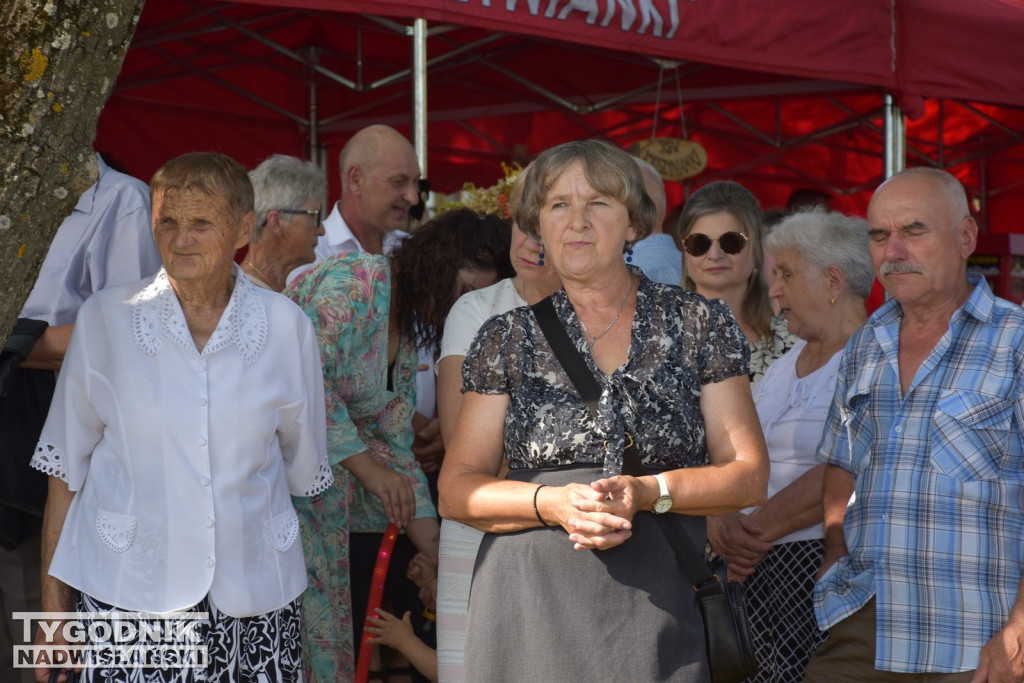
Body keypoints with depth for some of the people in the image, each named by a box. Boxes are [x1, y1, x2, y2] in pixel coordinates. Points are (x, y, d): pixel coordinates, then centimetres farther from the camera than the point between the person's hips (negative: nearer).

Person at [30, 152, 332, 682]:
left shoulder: (287, 327, 2)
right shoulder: (105, 319, 0)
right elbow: (65, 467, 3)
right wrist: (53, 605, 1)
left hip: (254, 596, 1)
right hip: (124, 593, -1)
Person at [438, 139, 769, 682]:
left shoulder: (700, 325, 6)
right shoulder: (506, 340, 7)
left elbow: (749, 475, 3)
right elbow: (457, 489, 4)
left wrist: (647, 492, -14)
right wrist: (553, 503, -14)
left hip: (657, 608, 0)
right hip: (530, 611, 0)